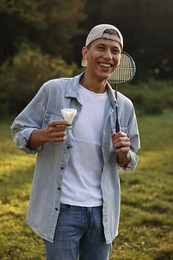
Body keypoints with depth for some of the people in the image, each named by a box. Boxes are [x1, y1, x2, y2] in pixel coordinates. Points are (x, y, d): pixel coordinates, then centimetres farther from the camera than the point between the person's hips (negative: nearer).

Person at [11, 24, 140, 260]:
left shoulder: (124, 106, 3)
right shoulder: (53, 90, -7)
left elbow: (128, 163, 12)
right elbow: (19, 132, -1)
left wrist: (123, 153, -12)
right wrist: (44, 135, -22)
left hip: (102, 211, 4)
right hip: (62, 209, -3)